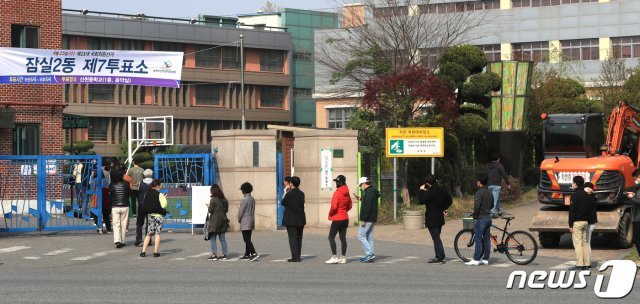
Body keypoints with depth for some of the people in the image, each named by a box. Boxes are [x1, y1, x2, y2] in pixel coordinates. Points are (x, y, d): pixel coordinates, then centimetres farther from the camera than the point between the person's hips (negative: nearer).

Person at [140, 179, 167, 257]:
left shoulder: (147, 194, 3)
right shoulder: (159, 195, -13)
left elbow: (145, 206, 6)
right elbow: (163, 205, -13)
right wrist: (164, 199, 3)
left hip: (150, 215, 5)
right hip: (158, 215, -5)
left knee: (149, 234, 11)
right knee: (157, 233, 2)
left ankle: (143, 251, 5)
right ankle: (156, 252, 0)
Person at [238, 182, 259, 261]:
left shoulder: (245, 199, -16)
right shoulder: (253, 199, 9)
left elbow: (241, 211, -13)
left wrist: (239, 220, 3)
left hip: (245, 222, -9)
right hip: (251, 220, 9)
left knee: (247, 239, -10)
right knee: (248, 239, 14)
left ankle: (254, 253, -21)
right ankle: (247, 255, 18)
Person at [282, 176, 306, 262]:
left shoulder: (289, 194, -15)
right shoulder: (301, 194, 3)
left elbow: (283, 203, -2)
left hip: (291, 220, -6)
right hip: (301, 220, 6)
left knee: (292, 238, -3)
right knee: (299, 239, 12)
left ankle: (295, 257, -6)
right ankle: (298, 256, 15)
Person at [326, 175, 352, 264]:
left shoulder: (337, 193, -17)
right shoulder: (347, 193, 7)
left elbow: (334, 206, -23)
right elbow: (350, 205, 17)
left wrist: (330, 213, -6)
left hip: (337, 219, -8)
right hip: (345, 218, 8)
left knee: (331, 237, -2)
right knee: (343, 238, 9)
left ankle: (334, 257, -9)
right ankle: (343, 258, 9)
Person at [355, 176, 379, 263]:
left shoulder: (368, 192, -17)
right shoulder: (373, 192, 15)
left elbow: (367, 207, -23)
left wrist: (363, 219, -22)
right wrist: (361, 199, 24)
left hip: (367, 219, -10)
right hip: (372, 219, 10)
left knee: (361, 235, -7)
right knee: (369, 237, 12)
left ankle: (370, 254, -13)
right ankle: (371, 256, 12)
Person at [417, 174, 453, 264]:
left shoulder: (430, 192, -19)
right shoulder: (442, 190, 7)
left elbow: (421, 201, -17)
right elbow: (449, 200, 18)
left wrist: (421, 191, -6)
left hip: (432, 219, -8)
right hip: (440, 218, 8)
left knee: (436, 238, -7)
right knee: (437, 238, 16)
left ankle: (440, 257, -9)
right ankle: (439, 257, 18)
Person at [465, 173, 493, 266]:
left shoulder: (479, 193, -15)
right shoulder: (490, 193, 11)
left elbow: (477, 206, -21)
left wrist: (474, 216, -6)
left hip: (481, 218, -8)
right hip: (488, 217, 8)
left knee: (478, 239, -6)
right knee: (487, 239, 9)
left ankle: (476, 259, -8)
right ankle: (485, 259, 12)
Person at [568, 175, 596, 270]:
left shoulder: (575, 195, -12)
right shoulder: (588, 196, 13)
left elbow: (572, 210, -14)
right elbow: (592, 210, 14)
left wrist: (570, 224, -12)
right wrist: (588, 219, 15)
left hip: (577, 222, -8)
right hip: (586, 222, 8)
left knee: (577, 243, -7)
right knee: (585, 243, 12)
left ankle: (579, 265, -10)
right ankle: (587, 264, 11)